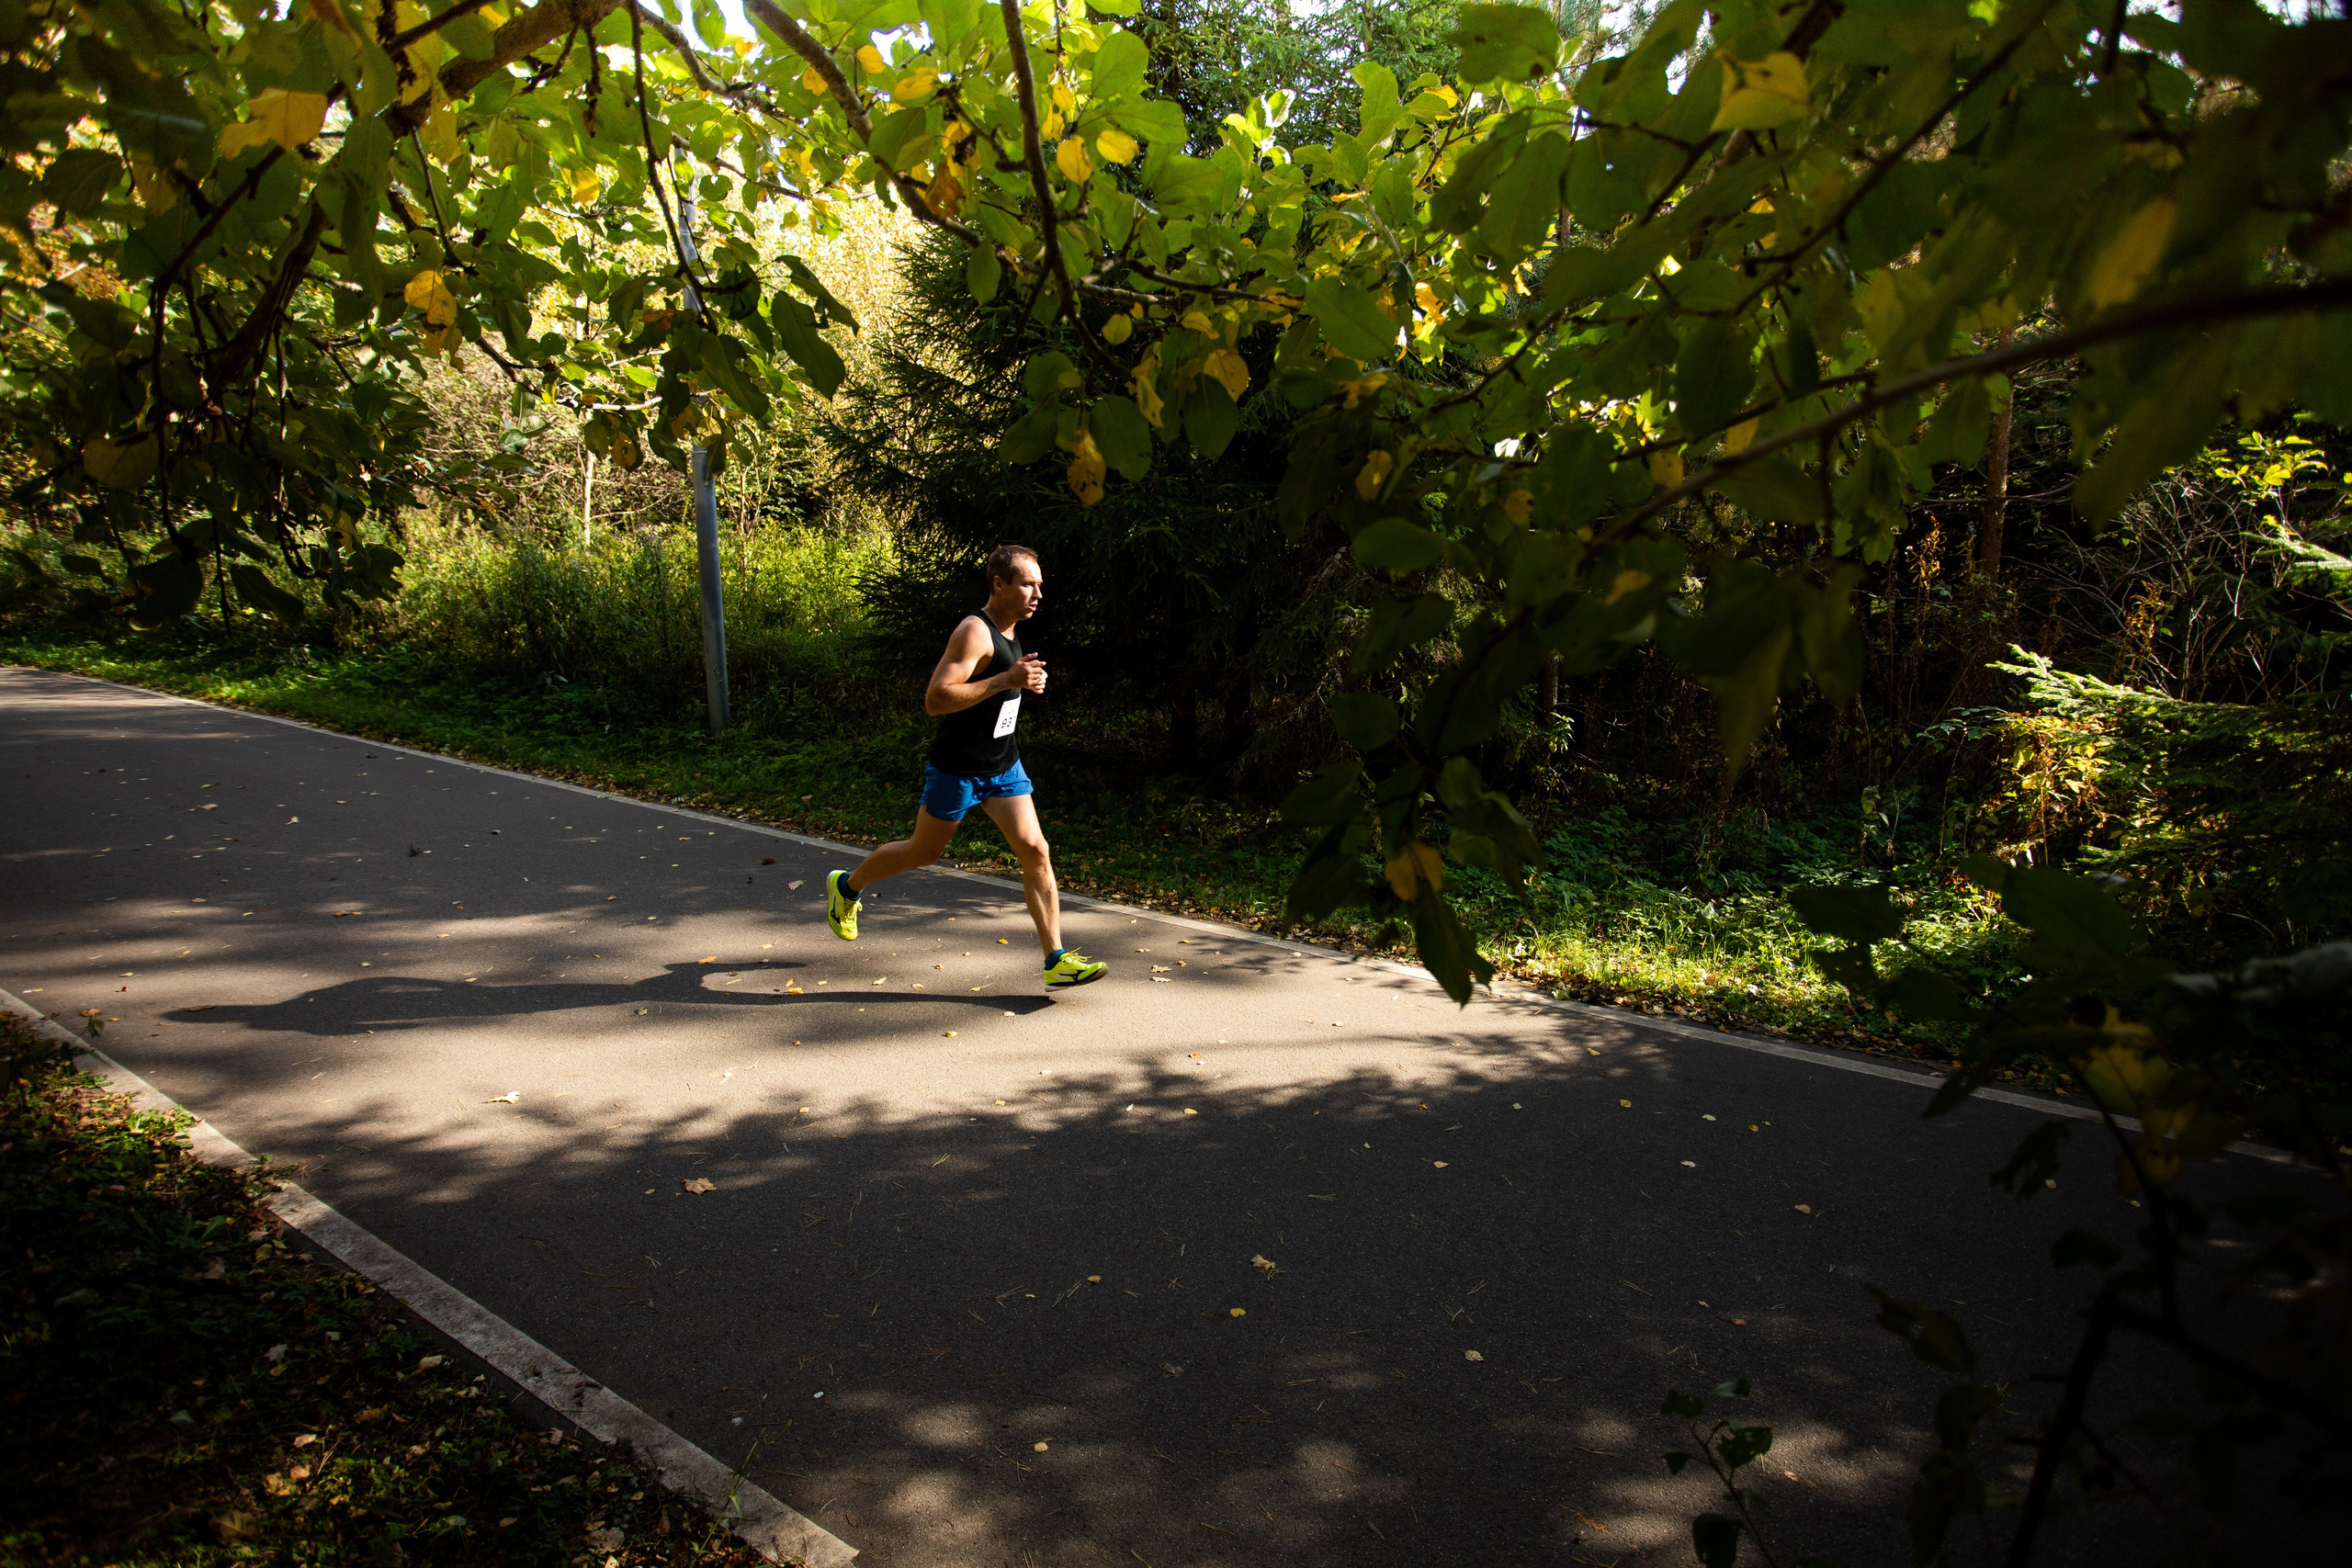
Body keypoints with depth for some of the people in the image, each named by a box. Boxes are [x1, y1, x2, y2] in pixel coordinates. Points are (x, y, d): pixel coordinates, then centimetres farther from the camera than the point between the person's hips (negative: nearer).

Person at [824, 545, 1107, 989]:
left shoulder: (1008, 631, 8)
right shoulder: (974, 631, -21)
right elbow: (935, 700, -30)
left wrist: (1024, 680, 8)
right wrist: (1006, 680, -32)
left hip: (1004, 767, 7)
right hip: (956, 768, -7)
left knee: (1034, 851, -5)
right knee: (923, 853, 11)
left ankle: (1056, 961, -4)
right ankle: (847, 886, 39)